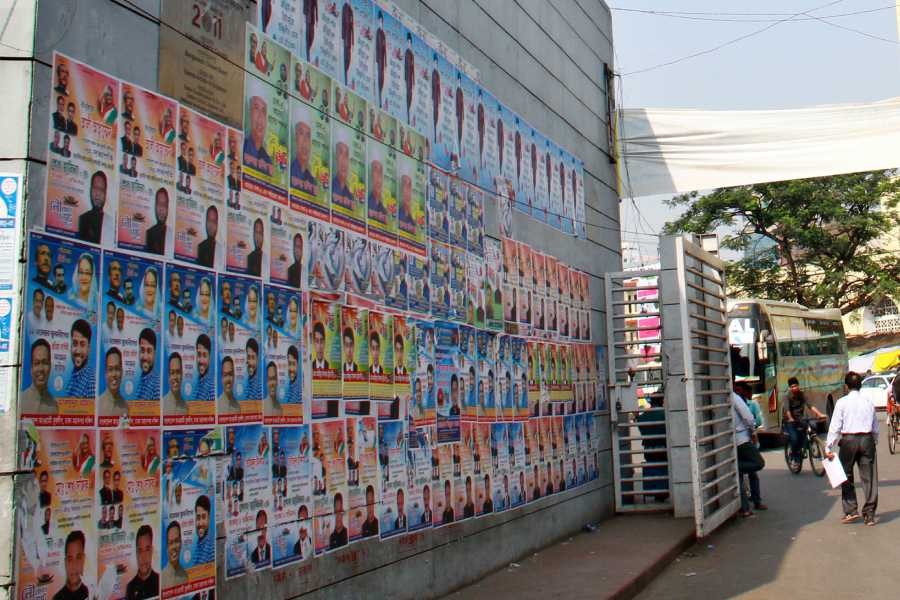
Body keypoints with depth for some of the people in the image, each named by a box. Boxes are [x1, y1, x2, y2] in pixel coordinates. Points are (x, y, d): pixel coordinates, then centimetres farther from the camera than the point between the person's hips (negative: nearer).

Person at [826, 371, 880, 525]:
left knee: (846, 477, 10)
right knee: (869, 478, 5)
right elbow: (875, 427, 11)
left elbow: (835, 426, -8)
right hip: (867, 439, 3)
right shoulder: (868, 402, 6)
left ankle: (851, 511, 6)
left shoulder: (842, 402, -5)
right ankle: (869, 515, 7)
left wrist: (828, 447, -6)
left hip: (848, 440, -3)